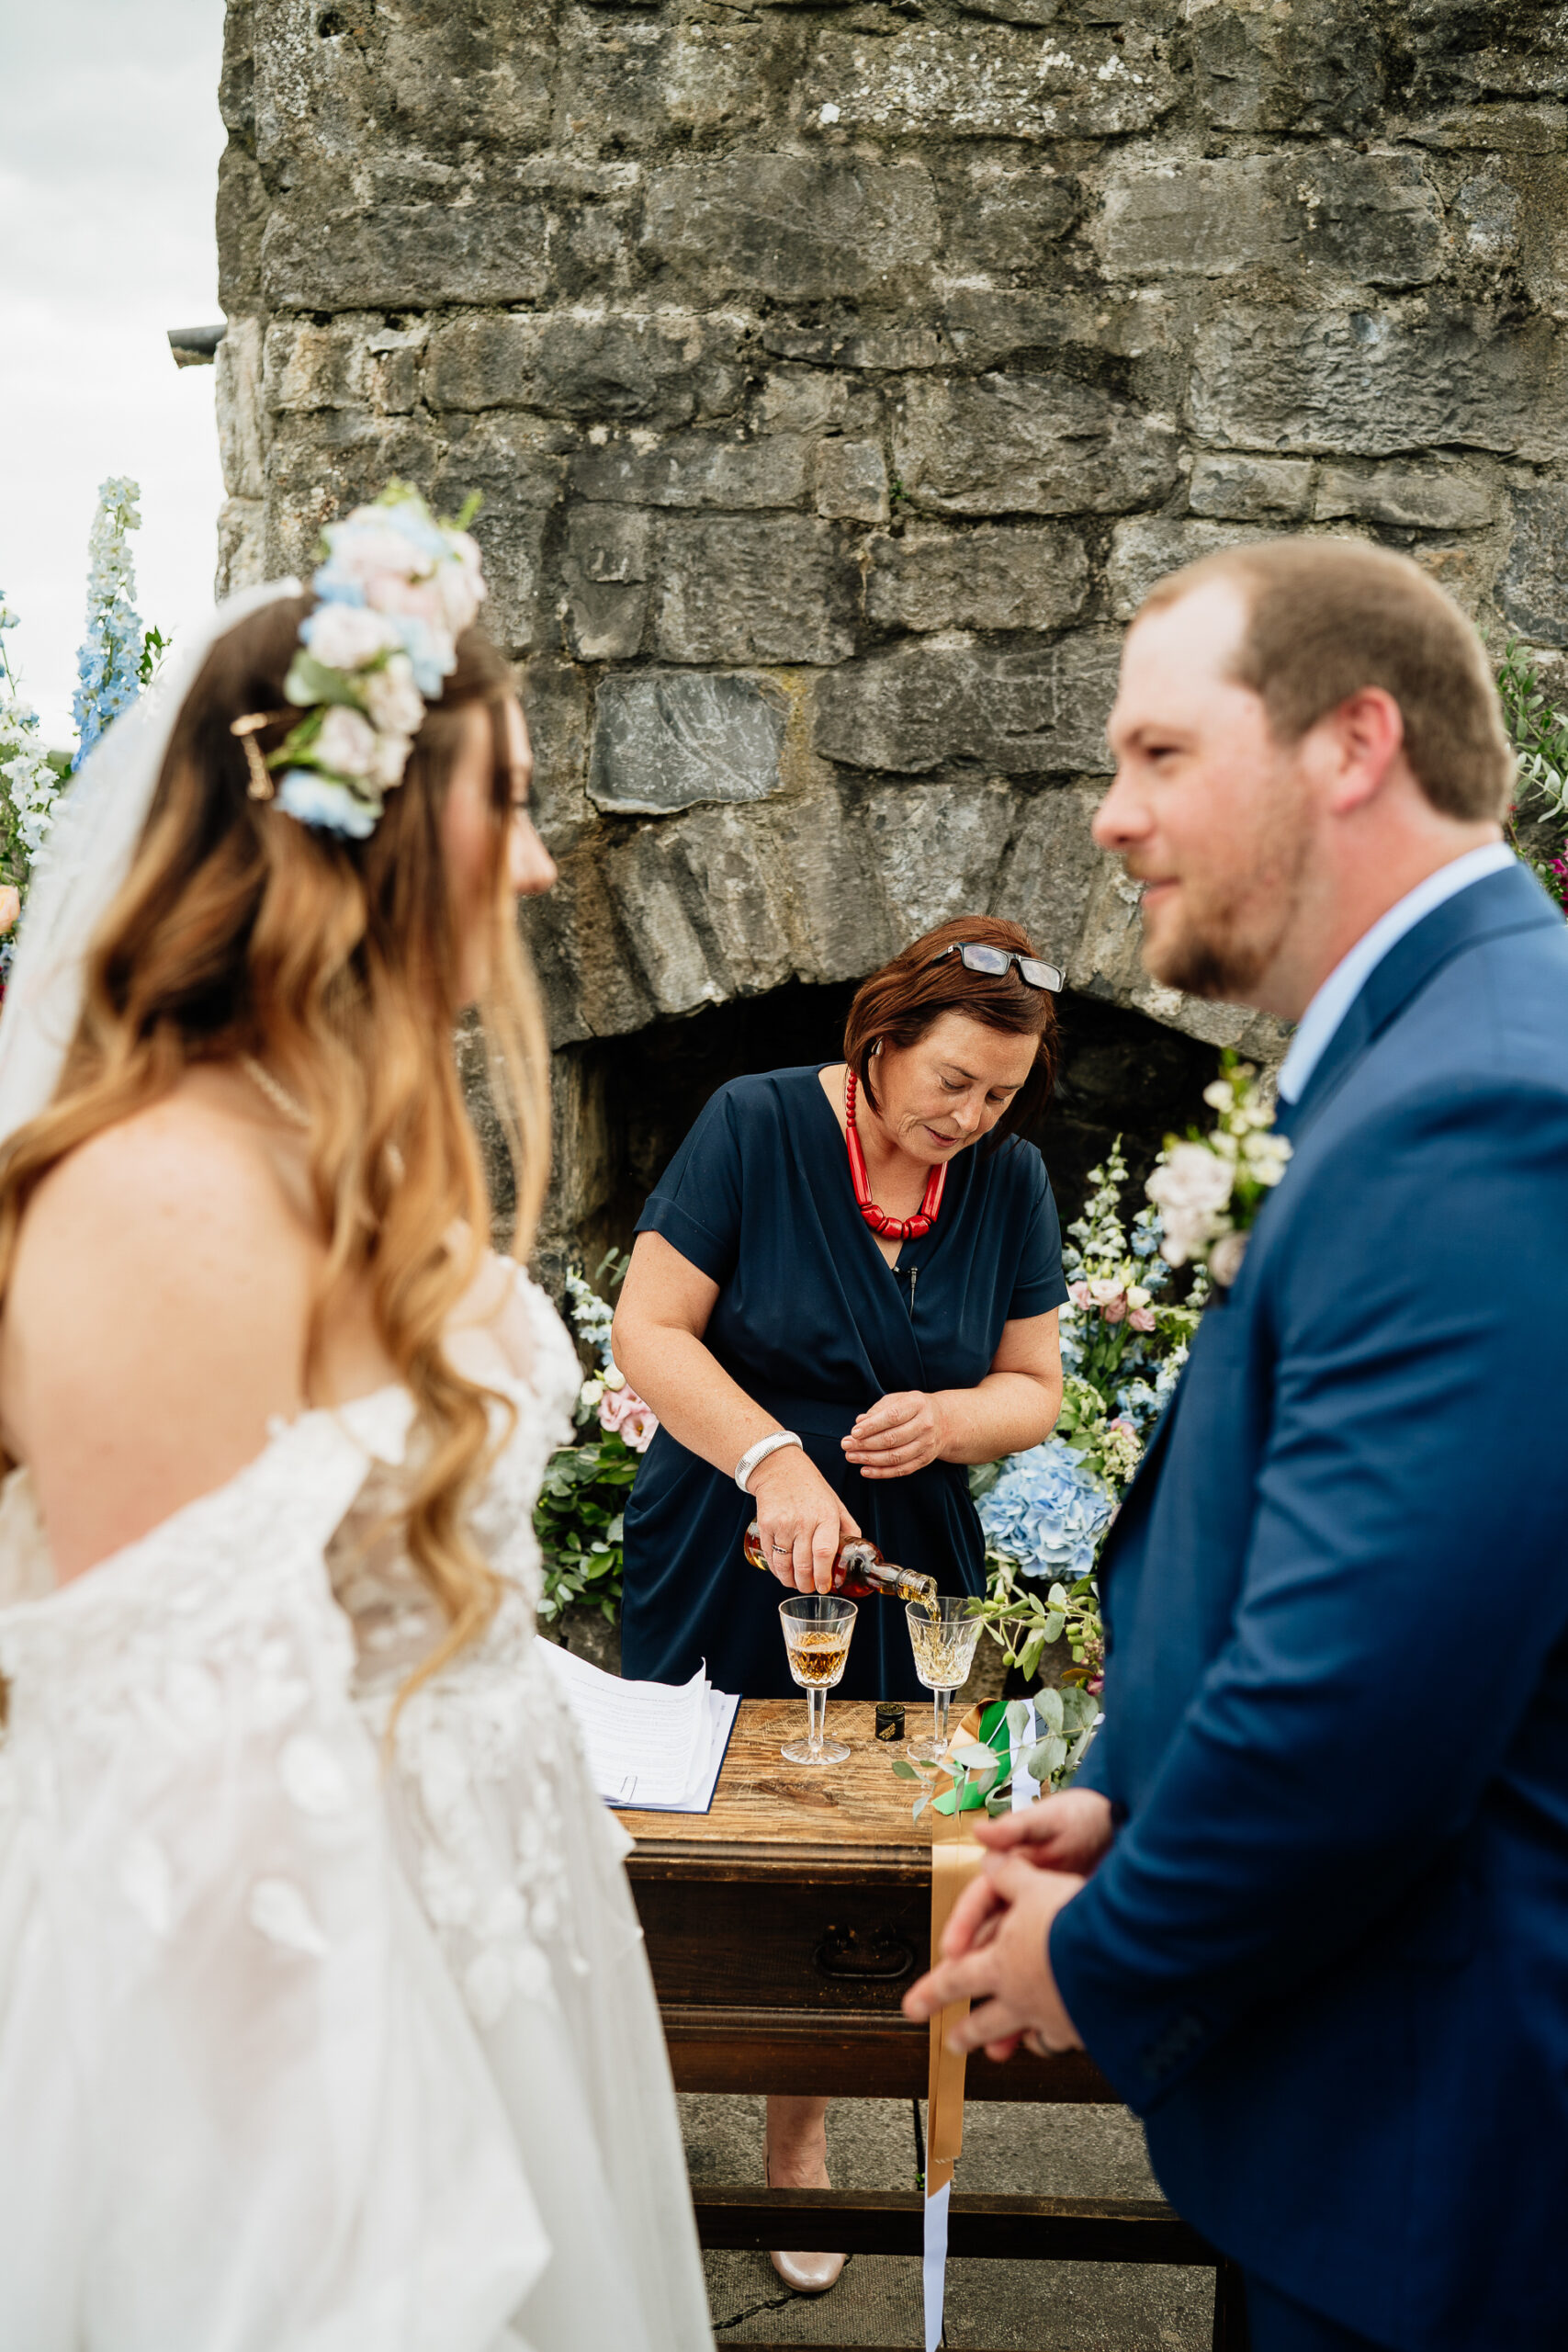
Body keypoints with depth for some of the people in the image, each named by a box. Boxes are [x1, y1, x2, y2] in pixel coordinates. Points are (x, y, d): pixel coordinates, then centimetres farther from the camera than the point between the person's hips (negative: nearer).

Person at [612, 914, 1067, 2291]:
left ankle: (801, 2139, 34)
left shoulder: (1011, 1181, -1)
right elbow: (650, 1329, -16)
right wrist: (771, 1458, -29)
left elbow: (1034, 1390, 4)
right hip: (720, 1561, -2)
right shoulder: (757, 1127, -13)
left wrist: (949, 1418, -19)